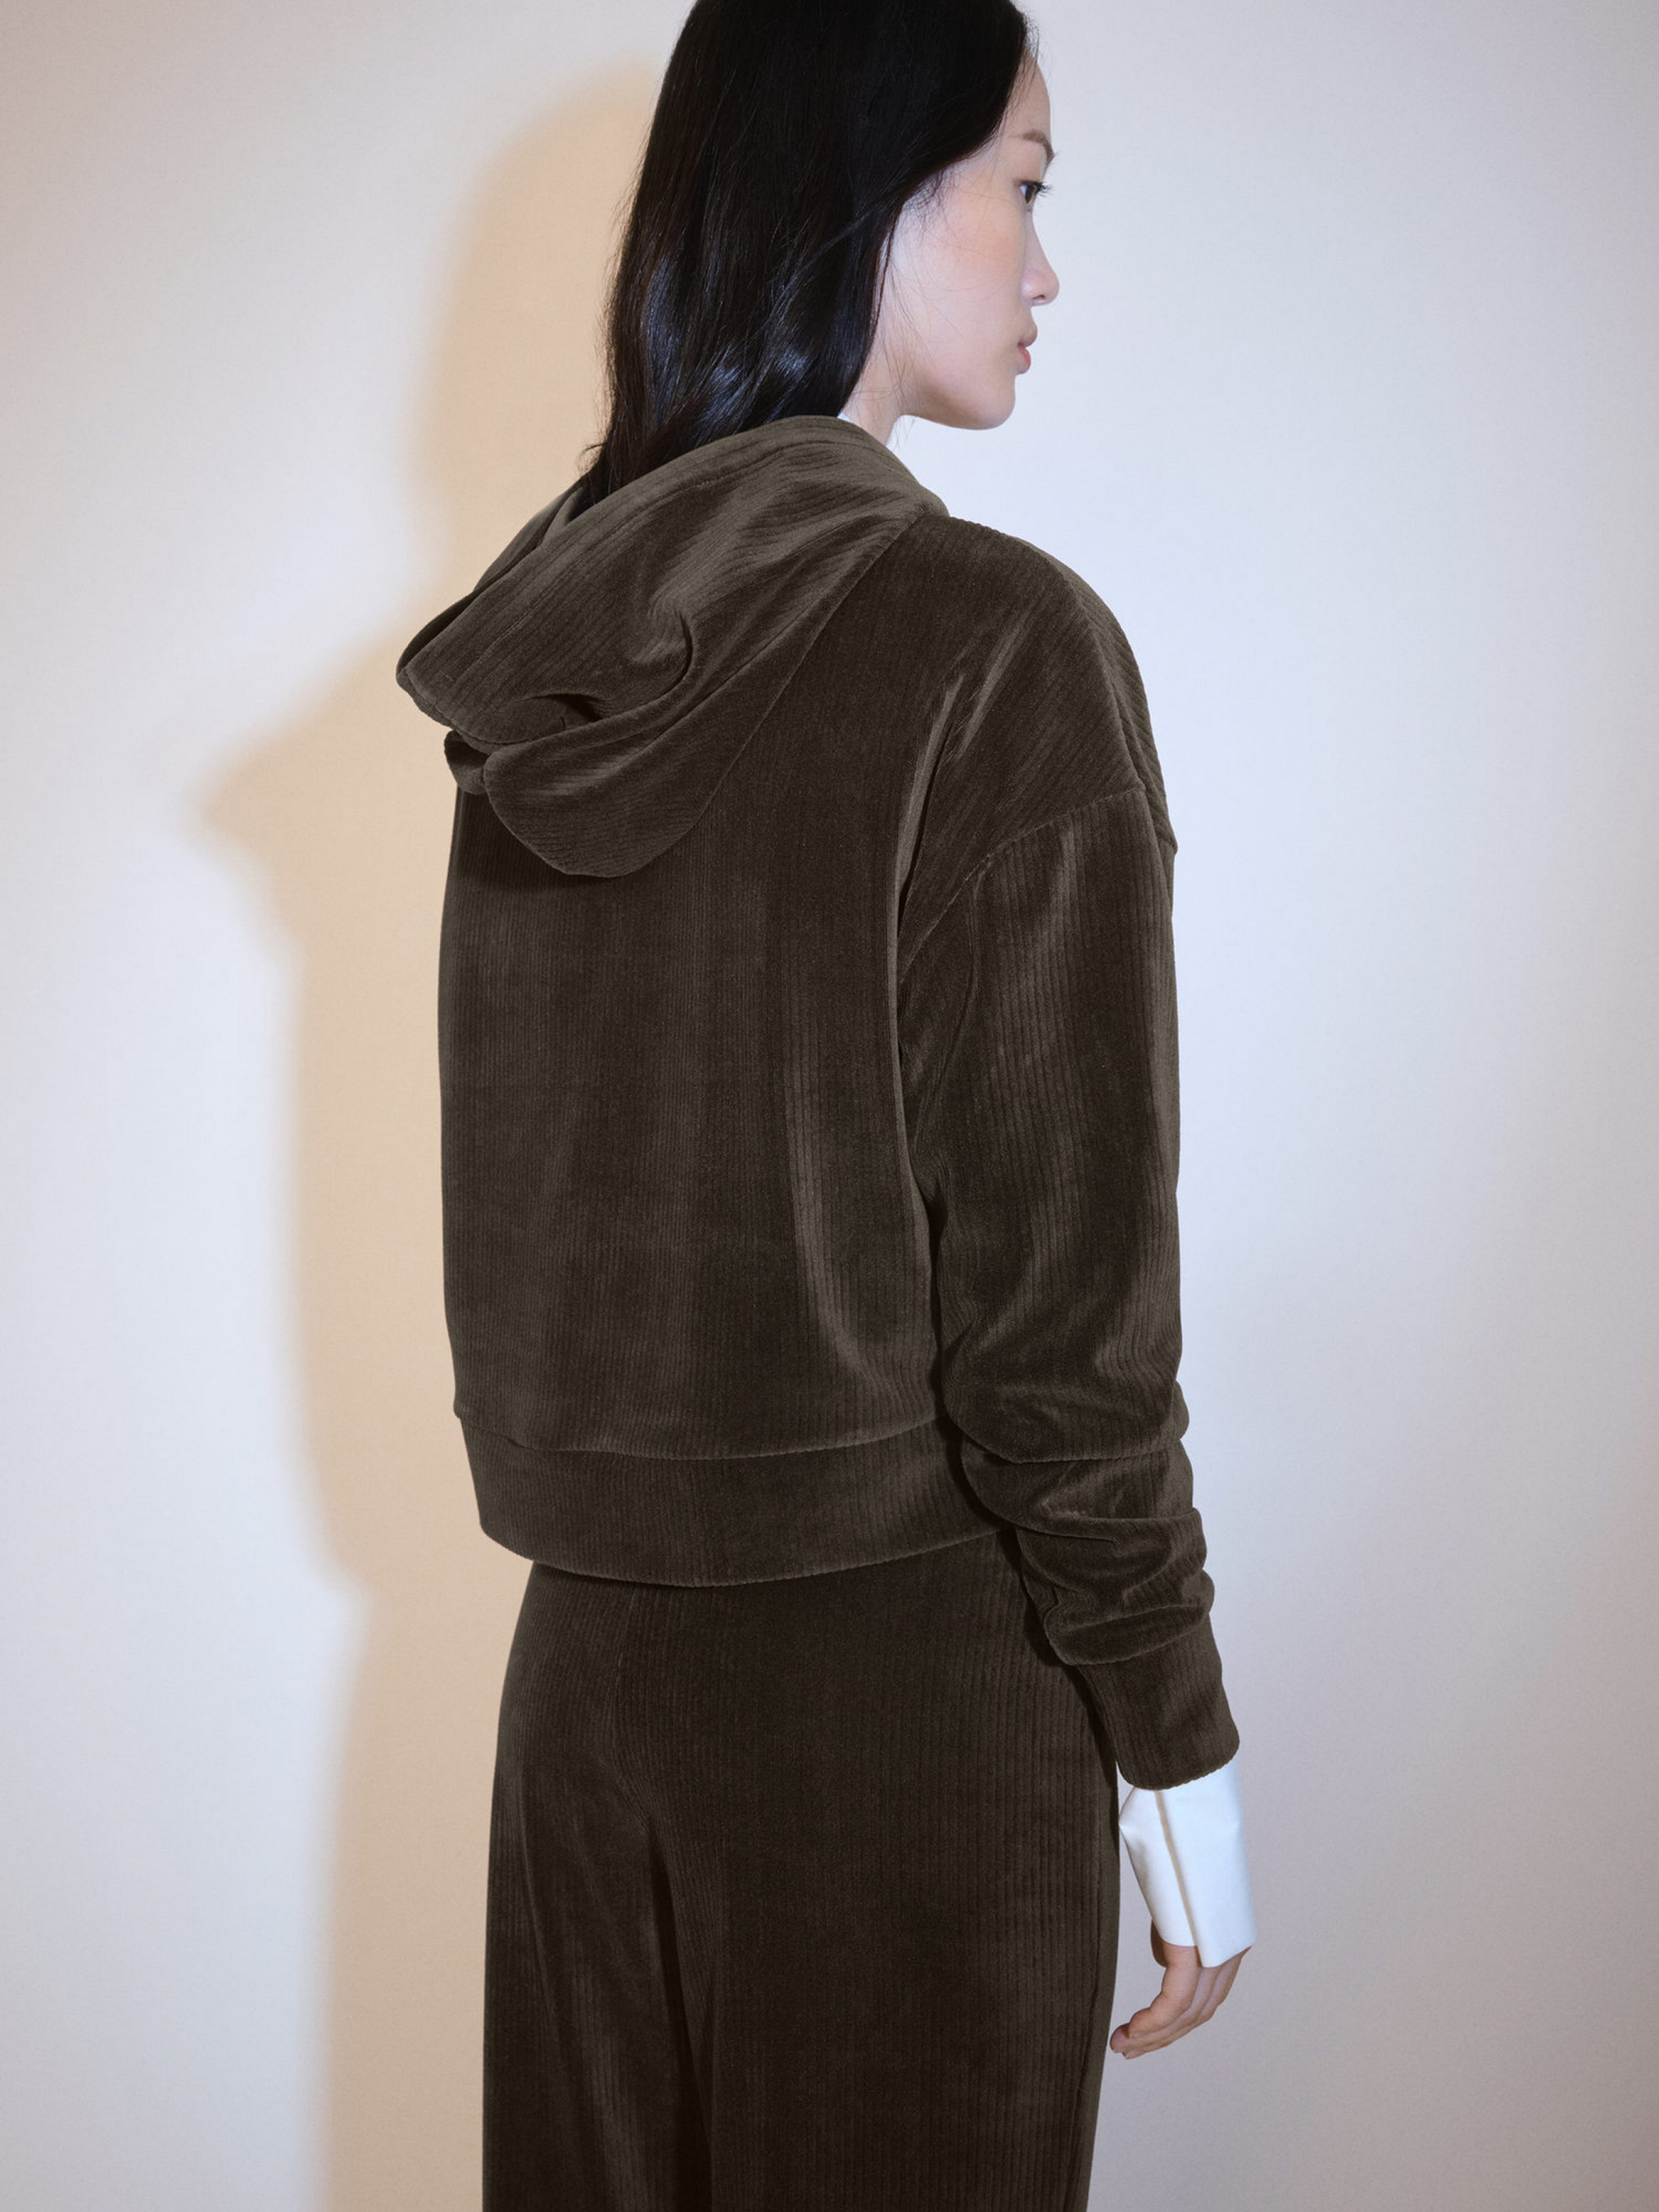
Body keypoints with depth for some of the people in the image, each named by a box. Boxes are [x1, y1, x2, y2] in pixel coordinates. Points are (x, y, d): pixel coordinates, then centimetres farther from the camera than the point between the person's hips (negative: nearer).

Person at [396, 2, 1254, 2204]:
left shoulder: (544, 658, 2)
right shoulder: (997, 643, -16)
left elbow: (535, 1193, 9)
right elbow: (1058, 1274, -17)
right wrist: (1176, 1747, -8)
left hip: (589, 1639, 6)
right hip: (911, 1652, -6)